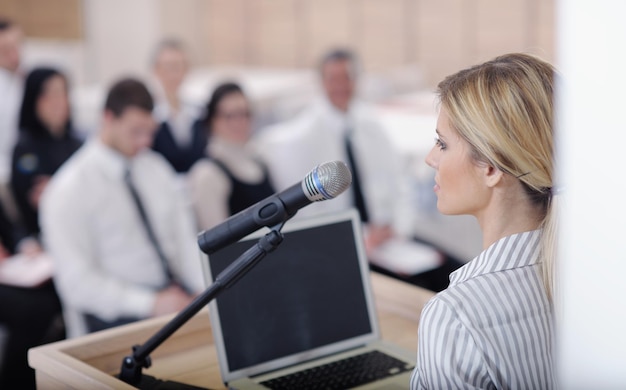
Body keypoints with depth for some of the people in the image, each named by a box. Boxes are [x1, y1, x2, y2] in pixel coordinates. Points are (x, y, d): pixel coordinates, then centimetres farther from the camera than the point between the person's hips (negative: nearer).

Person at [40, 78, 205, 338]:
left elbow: (185, 236, 11)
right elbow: (77, 282, -11)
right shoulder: (69, 190, -7)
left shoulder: (157, 168, 12)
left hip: (175, 295, 6)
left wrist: (204, 291, -8)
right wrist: (152, 304, -19)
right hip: (115, 316, -6)